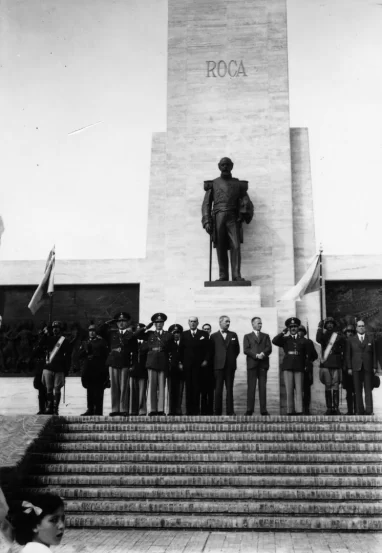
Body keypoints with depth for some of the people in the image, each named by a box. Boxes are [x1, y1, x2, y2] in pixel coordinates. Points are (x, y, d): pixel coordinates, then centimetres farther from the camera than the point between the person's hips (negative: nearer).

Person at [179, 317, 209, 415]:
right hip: (187, 364, 1)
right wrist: (180, 362, 1)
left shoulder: (203, 334, 7)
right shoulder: (184, 334, 10)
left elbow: (207, 349, 4)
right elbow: (181, 349, 8)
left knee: (196, 387, -1)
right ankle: (189, 410, 4)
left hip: (199, 364, -1)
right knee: (188, 387, 1)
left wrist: (205, 360, -6)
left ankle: (196, 410, 3)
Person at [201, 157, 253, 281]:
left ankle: (236, 275, -15)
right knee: (221, 248, -4)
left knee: (235, 246, -13)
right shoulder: (213, 184, 17)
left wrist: (245, 211, -11)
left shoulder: (238, 184, 18)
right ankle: (223, 276, -1)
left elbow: (246, 201, 12)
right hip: (218, 216, 0)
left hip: (233, 218, 0)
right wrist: (206, 221, -2)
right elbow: (206, 204, 11)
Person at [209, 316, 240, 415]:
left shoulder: (233, 335, 11)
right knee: (218, 389, 0)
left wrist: (232, 359, 10)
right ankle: (217, 412, 3)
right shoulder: (214, 336, 6)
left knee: (229, 389, 2)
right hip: (218, 366, -1)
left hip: (230, 366, 2)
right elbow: (211, 351, 9)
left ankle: (230, 411, 3)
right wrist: (215, 361, 4)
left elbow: (237, 349, 16)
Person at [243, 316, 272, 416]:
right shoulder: (247, 336, 14)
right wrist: (256, 355, -14)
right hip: (252, 363, -1)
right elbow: (246, 350, 0)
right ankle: (249, 410, -2)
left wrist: (263, 353, -15)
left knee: (263, 387, -2)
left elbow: (269, 348, 5)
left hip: (263, 364, 2)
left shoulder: (266, 336, 20)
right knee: (251, 387, -3)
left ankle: (263, 410, -2)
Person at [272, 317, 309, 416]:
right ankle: (290, 411, -1)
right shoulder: (285, 339, 12)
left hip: (299, 368, 0)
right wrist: (283, 332, -5)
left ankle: (299, 411, -7)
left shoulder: (303, 340, 15)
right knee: (289, 391, -2)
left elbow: (307, 354, 15)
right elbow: (274, 341, -7)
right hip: (287, 367, 0)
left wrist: (306, 365, 3)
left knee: (299, 391, -5)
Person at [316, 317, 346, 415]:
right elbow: (318, 340, -13)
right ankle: (329, 408, 1)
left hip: (336, 364, 0)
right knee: (327, 386, -1)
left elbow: (343, 349, 14)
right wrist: (320, 328, -13)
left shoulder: (339, 336, 10)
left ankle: (336, 408, 0)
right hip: (325, 364, 0)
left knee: (335, 386, -2)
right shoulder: (323, 335, 9)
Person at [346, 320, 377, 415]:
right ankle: (360, 411, 2)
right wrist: (349, 368, -1)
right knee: (358, 390, 0)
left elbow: (374, 353, 9)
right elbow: (348, 355, 7)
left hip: (368, 368, 0)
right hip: (356, 368, 0)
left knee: (368, 389, -3)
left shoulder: (371, 339, 12)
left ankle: (369, 411, -5)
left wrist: (374, 367, 2)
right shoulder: (351, 340, 10)